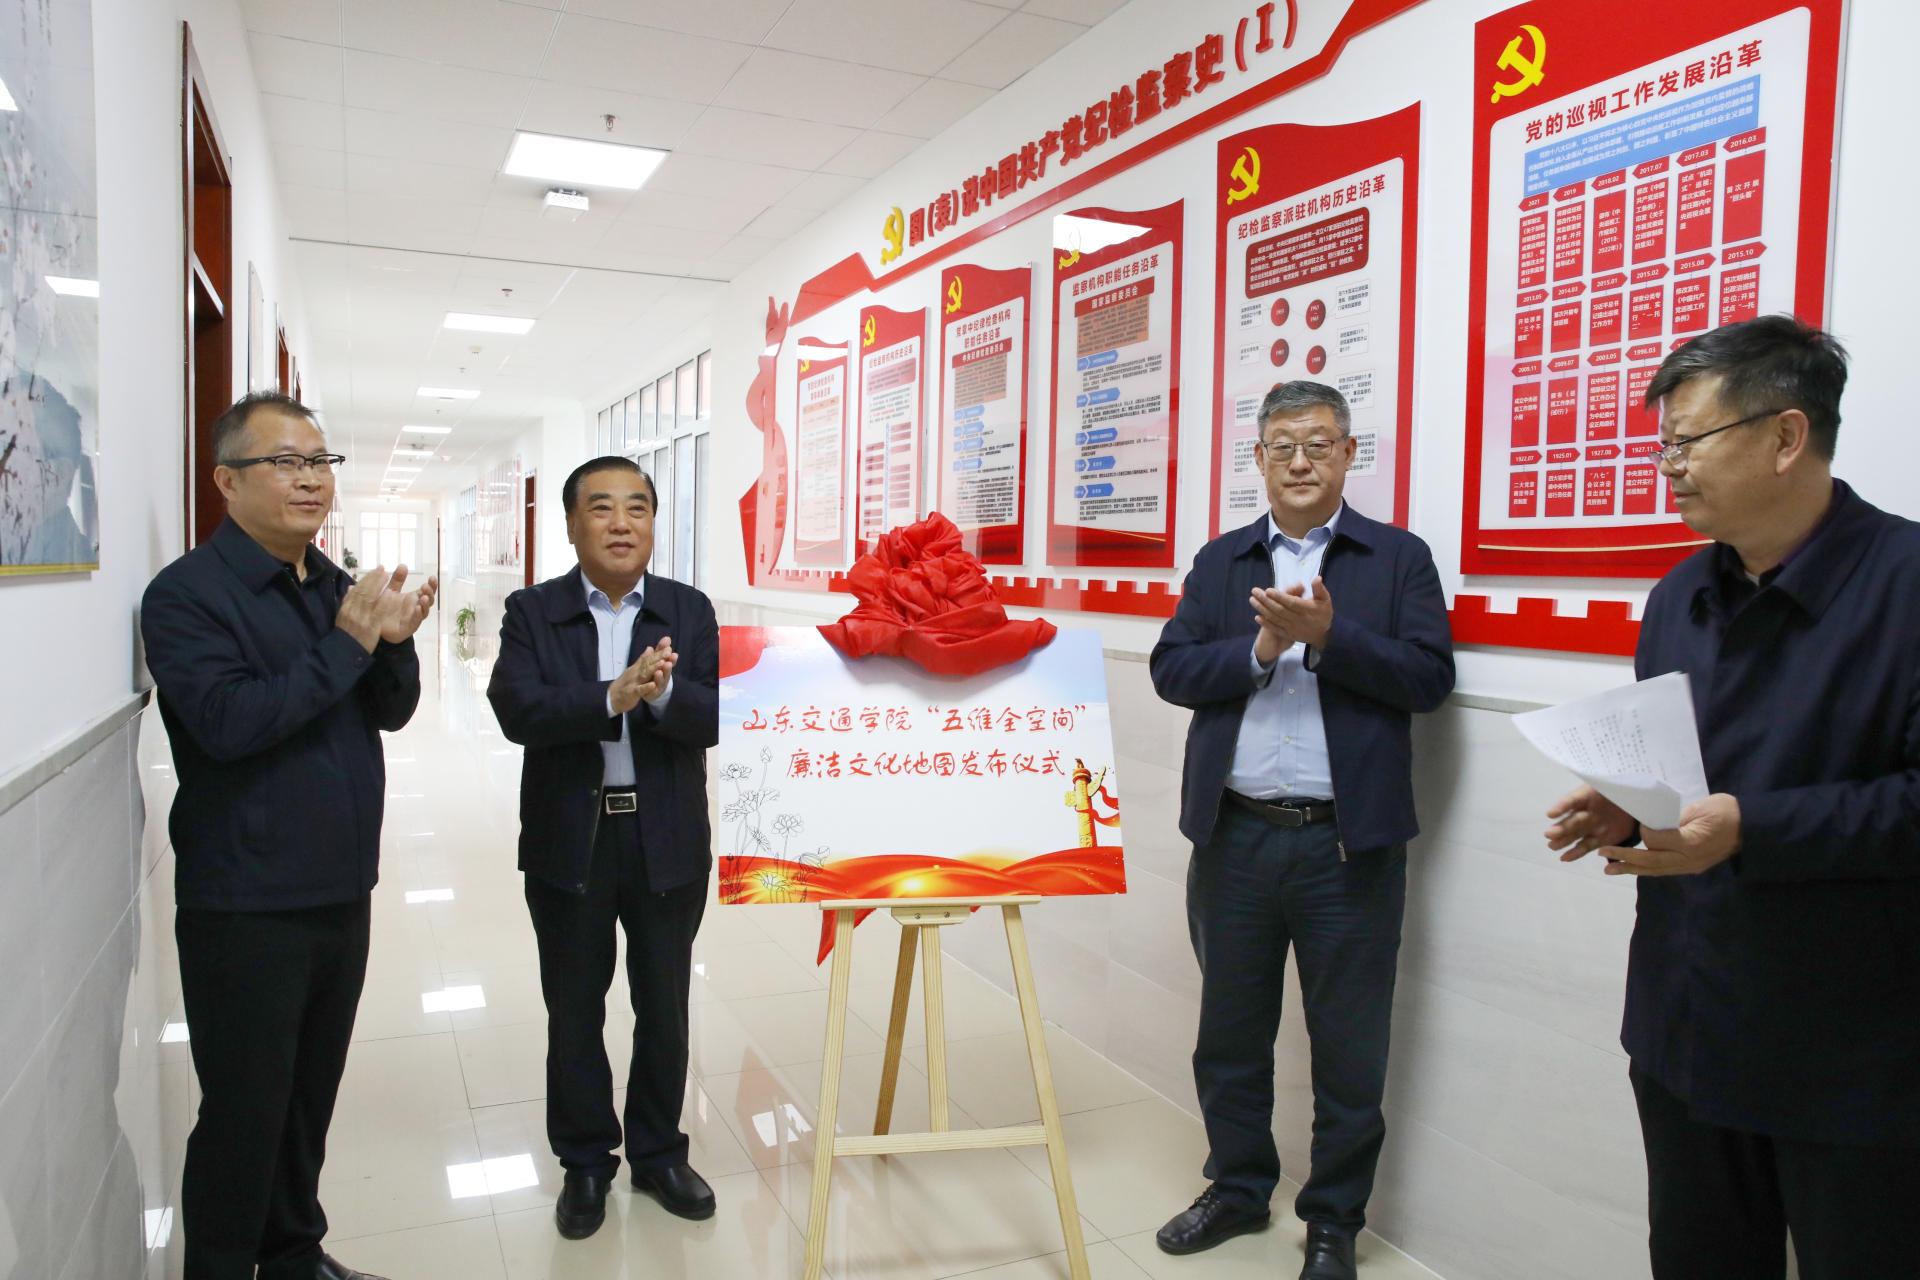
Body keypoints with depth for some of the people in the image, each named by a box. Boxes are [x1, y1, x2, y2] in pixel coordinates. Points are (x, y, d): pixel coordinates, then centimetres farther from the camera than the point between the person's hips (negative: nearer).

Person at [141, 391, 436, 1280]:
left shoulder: (338, 587, 10)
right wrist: (347, 643, -21)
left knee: (310, 1096, 18)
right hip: (245, 906, -6)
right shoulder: (188, 592, -11)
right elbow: (226, 720, -24)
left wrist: (393, 640, -11)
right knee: (244, 1111, 5)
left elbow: (391, 712, 8)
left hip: (341, 894, 6)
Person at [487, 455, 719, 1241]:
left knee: (665, 1008, 13)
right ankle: (585, 1163, 31)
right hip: (568, 843, 0)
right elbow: (518, 710, -16)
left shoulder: (690, 611, 0)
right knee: (574, 1012, 12)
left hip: (668, 843, 1)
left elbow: (714, 718, -9)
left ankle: (659, 1153, 32)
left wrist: (663, 693, -30)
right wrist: (614, 695, -30)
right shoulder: (532, 613, -2)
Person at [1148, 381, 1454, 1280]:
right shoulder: (1219, 562, 10)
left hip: (1349, 844, -2)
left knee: (1349, 1049, 8)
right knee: (1230, 1030, 16)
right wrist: (1260, 647, -14)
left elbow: (1429, 677, -7)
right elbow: (1171, 670, 0)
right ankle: (1238, 1189, 36)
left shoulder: (1399, 558, 3)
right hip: (1235, 836, 3)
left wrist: (1326, 635, -18)